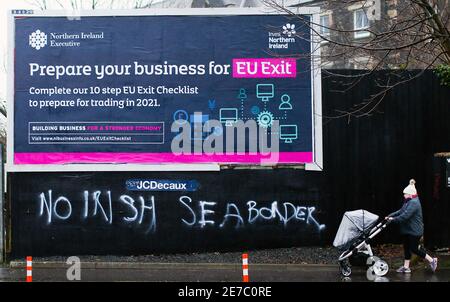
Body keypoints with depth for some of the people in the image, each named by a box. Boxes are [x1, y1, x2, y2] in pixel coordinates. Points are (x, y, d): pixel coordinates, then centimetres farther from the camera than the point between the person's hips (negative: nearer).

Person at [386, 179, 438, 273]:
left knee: (414, 249, -5)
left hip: (414, 231, -10)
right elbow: (401, 211, 13)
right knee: (406, 248, 11)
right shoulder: (408, 202, 11)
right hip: (408, 230, 10)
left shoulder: (414, 203, -23)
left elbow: (405, 216, -28)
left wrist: (394, 219, -20)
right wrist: (390, 216, 3)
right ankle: (406, 267, 17)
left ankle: (432, 260, 6)